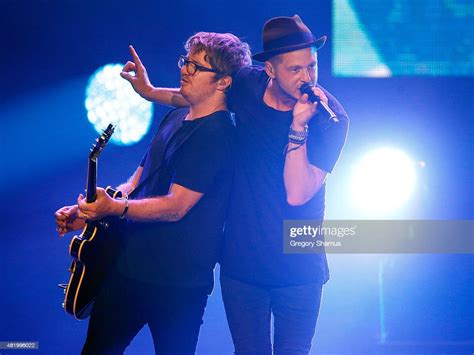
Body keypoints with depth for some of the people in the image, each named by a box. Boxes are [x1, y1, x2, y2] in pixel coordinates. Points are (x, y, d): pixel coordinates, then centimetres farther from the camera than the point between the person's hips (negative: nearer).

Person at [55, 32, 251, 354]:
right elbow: (138, 182, 16)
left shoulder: (215, 134, -17)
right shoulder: (175, 119, 11)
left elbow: (175, 206, -23)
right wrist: (88, 210, 2)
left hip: (176, 283, -9)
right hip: (130, 264, 9)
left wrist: (115, 208, -35)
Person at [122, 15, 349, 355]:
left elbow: (296, 194, -25)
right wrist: (151, 92, 16)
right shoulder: (246, 84, -6)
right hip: (241, 261, 3)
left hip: (298, 270, -3)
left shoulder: (331, 118, -16)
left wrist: (298, 125, -30)